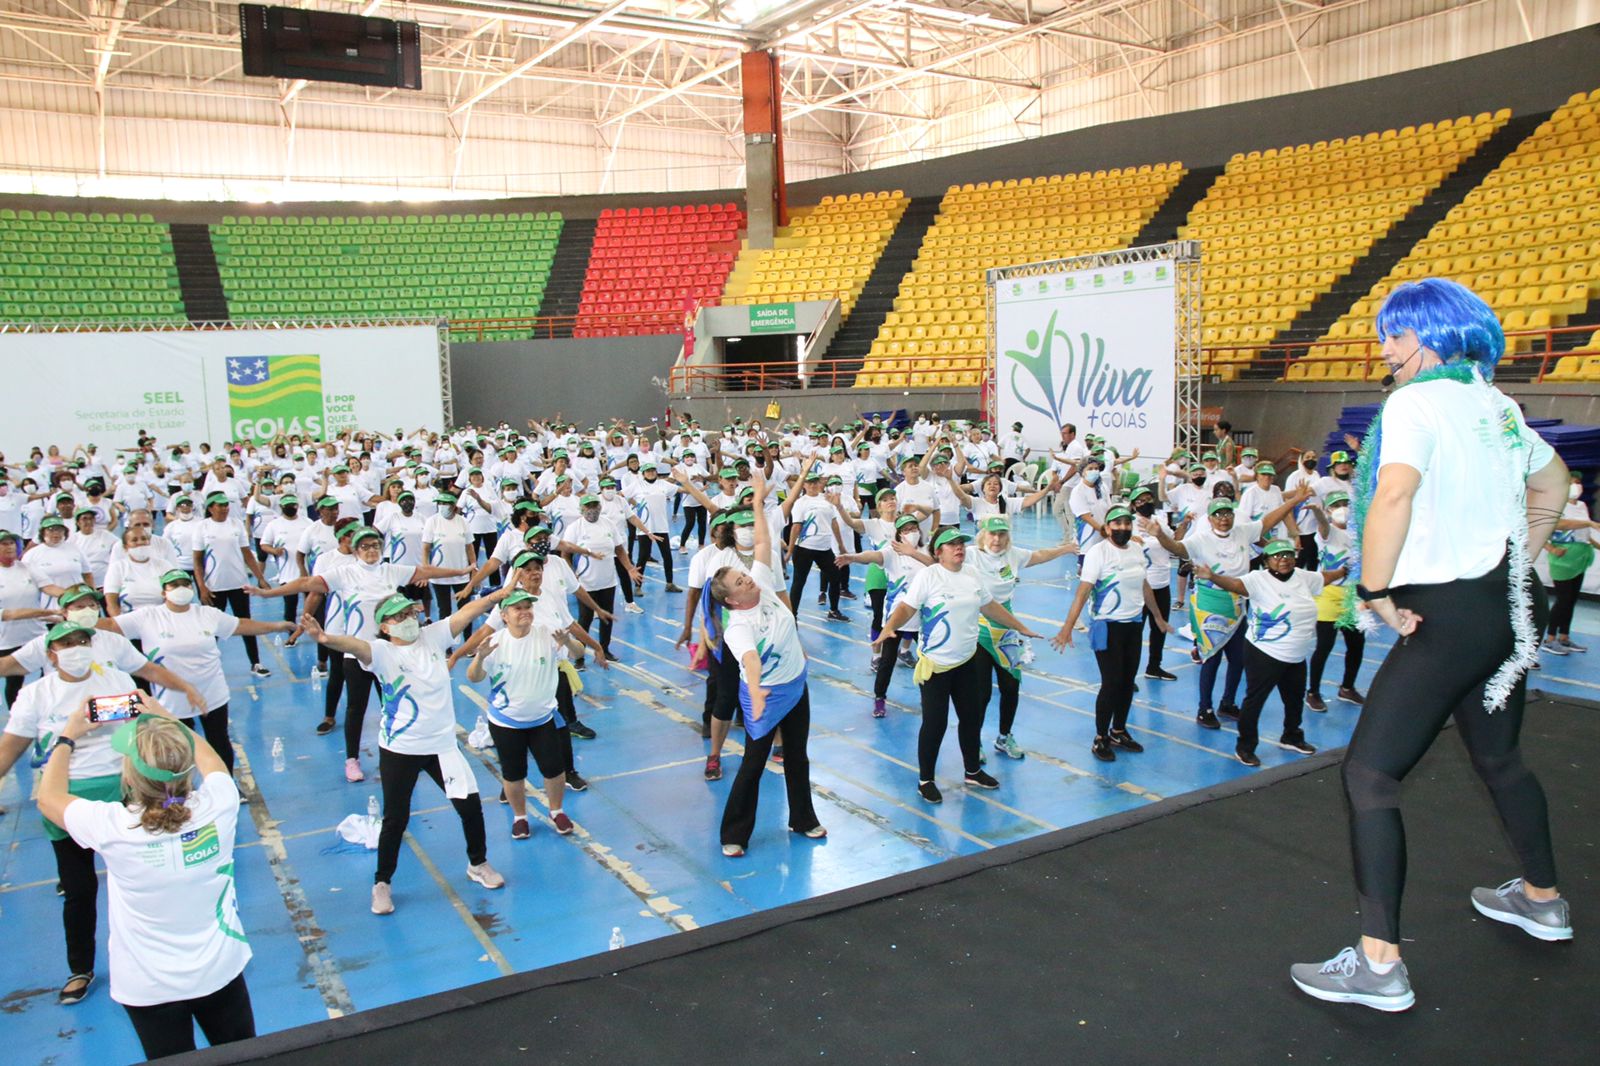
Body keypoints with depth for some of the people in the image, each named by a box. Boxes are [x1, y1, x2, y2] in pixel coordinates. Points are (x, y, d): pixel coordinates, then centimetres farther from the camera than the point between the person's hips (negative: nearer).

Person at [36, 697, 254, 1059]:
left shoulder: (112, 827, -27)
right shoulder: (218, 805, -22)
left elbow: (49, 797, -3)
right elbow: (209, 758, 4)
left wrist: (67, 737, 10)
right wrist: (168, 722, 16)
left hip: (150, 986, -2)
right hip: (221, 971, 2)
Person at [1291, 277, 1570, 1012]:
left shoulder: (1417, 402, -13)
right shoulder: (1496, 404, 14)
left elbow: (1394, 493, -30)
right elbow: (1553, 483, 28)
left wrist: (1376, 594, -20)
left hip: (1452, 612, -9)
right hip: (1508, 605, 9)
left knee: (1368, 773, -8)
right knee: (1498, 756, 27)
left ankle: (1379, 963, -9)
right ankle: (1541, 900, 46)